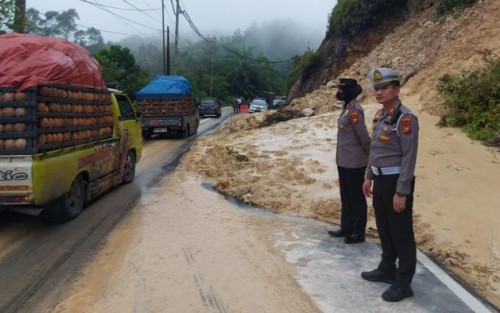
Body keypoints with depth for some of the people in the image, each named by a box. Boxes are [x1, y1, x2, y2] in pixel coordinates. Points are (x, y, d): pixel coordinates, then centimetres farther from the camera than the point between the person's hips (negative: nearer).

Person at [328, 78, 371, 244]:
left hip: (354, 162, -10)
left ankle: (358, 233, 15)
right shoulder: (347, 107, 11)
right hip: (344, 161, 10)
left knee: (356, 197, 2)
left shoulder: (354, 110, -20)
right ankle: (346, 228, 31)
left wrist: (369, 154, -8)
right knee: (346, 196, 18)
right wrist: (341, 157, 16)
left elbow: (363, 135, -20)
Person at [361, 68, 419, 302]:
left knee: (401, 233, 3)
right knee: (384, 228, 20)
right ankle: (387, 269, 37)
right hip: (381, 180, 9)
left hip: (396, 182, -9)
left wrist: (401, 192, -20)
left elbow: (409, 158, -19)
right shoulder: (380, 116, 10)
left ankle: (403, 283, 16)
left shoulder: (405, 118, -17)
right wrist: (368, 177, 18)